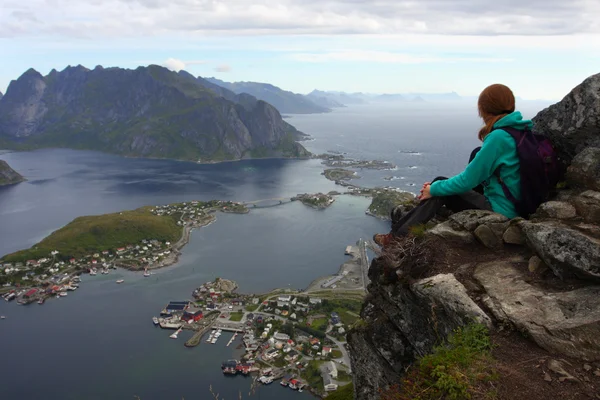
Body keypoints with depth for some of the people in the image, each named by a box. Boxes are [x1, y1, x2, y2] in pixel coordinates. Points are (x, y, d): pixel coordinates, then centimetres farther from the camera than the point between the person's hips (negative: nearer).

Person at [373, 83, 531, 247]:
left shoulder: (499, 137, -21)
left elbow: (468, 181, -18)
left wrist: (434, 189, -3)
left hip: (499, 210, -8)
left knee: (439, 191, 0)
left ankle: (399, 235, 8)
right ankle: (404, 224, 15)